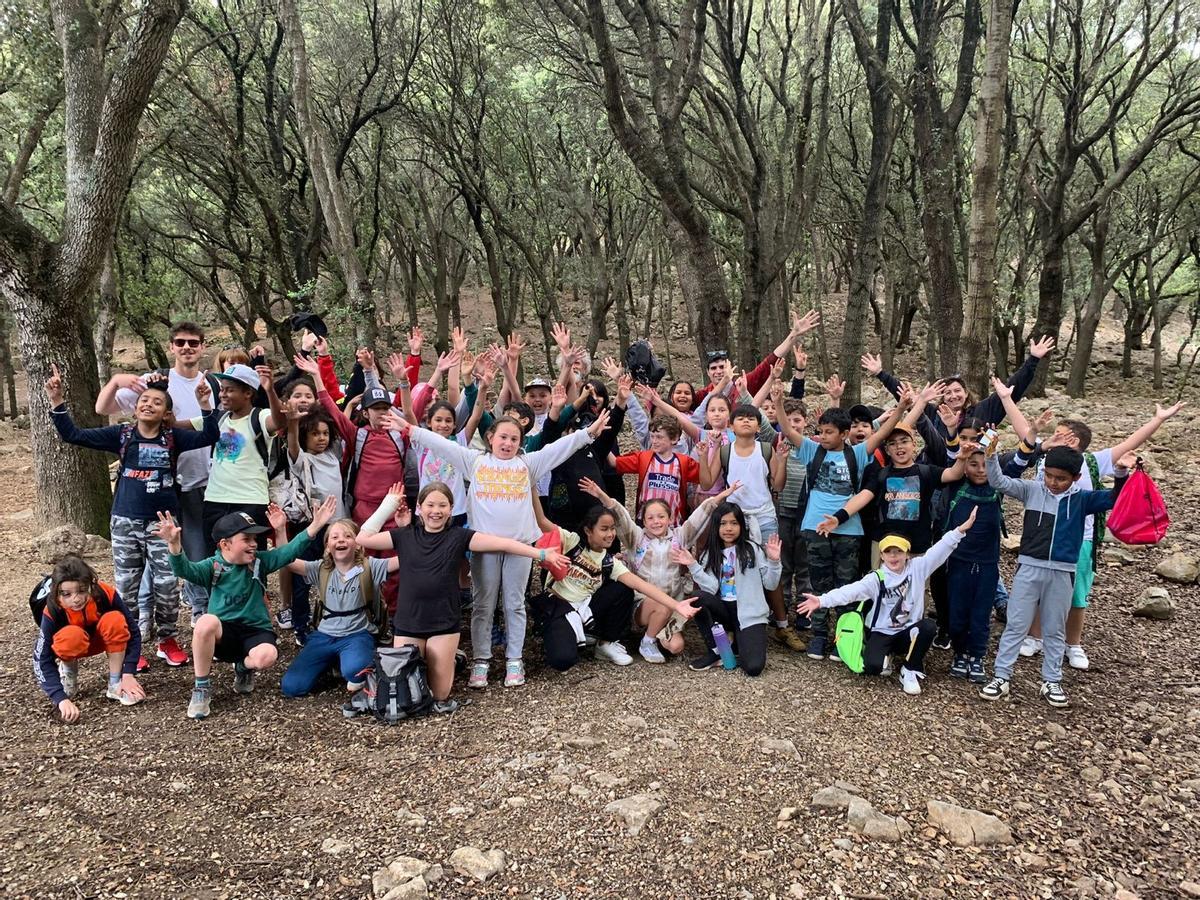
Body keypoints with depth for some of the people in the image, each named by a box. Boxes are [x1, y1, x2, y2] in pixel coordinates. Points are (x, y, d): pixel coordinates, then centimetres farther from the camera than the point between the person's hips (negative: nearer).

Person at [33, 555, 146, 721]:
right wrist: (61, 699, -41)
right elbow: (42, 660, -30)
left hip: (101, 639, 1)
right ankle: (67, 668, -2)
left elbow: (132, 632, -23)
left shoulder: (106, 594, -31)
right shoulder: (52, 612, -32)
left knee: (115, 620, -33)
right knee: (72, 635, -36)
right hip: (73, 645, -1)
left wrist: (128, 675, -31)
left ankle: (115, 684, -18)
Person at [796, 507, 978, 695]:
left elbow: (939, 551, -13)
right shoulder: (876, 579, -11)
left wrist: (960, 530, -24)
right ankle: (887, 657, 15)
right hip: (881, 633, -2)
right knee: (872, 666, -27)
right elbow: (850, 591, -23)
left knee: (929, 626, -29)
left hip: (908, 633, 2)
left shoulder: (917, 569, -4)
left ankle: (910, 670, -7)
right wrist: (822, 600, -37)